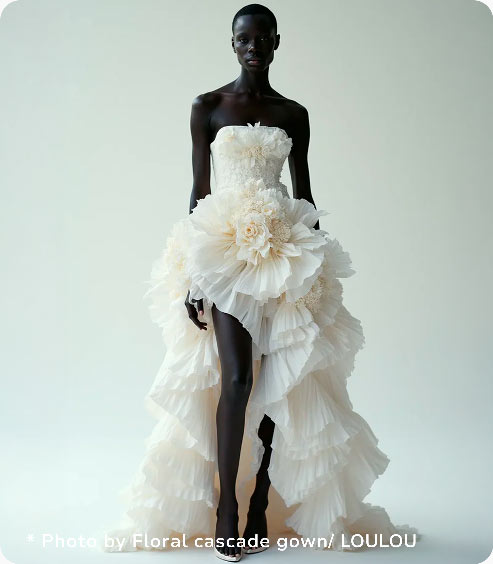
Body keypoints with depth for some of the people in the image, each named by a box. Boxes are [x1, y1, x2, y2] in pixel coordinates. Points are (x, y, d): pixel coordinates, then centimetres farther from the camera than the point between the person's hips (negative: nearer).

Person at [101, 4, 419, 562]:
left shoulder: (293, 114, 12)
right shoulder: (207, 107, 6)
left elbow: (303, 192, 14)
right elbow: (199, 189, 3)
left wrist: (316, 265, 10)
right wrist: (192, 272, -4)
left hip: (284, 252, 3)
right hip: (223, 249, -2)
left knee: (278, 378, 0)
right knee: (236, 375, -12)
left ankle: (259, 504, 12)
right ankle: (225, 507, 3)